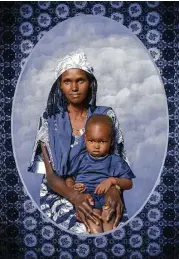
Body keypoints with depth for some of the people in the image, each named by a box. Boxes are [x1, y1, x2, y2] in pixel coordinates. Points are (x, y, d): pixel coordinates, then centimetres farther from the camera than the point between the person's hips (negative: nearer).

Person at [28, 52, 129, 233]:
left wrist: (114, 188, -24)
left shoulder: (106, 116, 1)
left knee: (116, 225, -27)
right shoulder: (49, 120, -1)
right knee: (83, 229, -30)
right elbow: (50, 174, -6)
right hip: (60, 193, -1)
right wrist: (75, 197, -26)